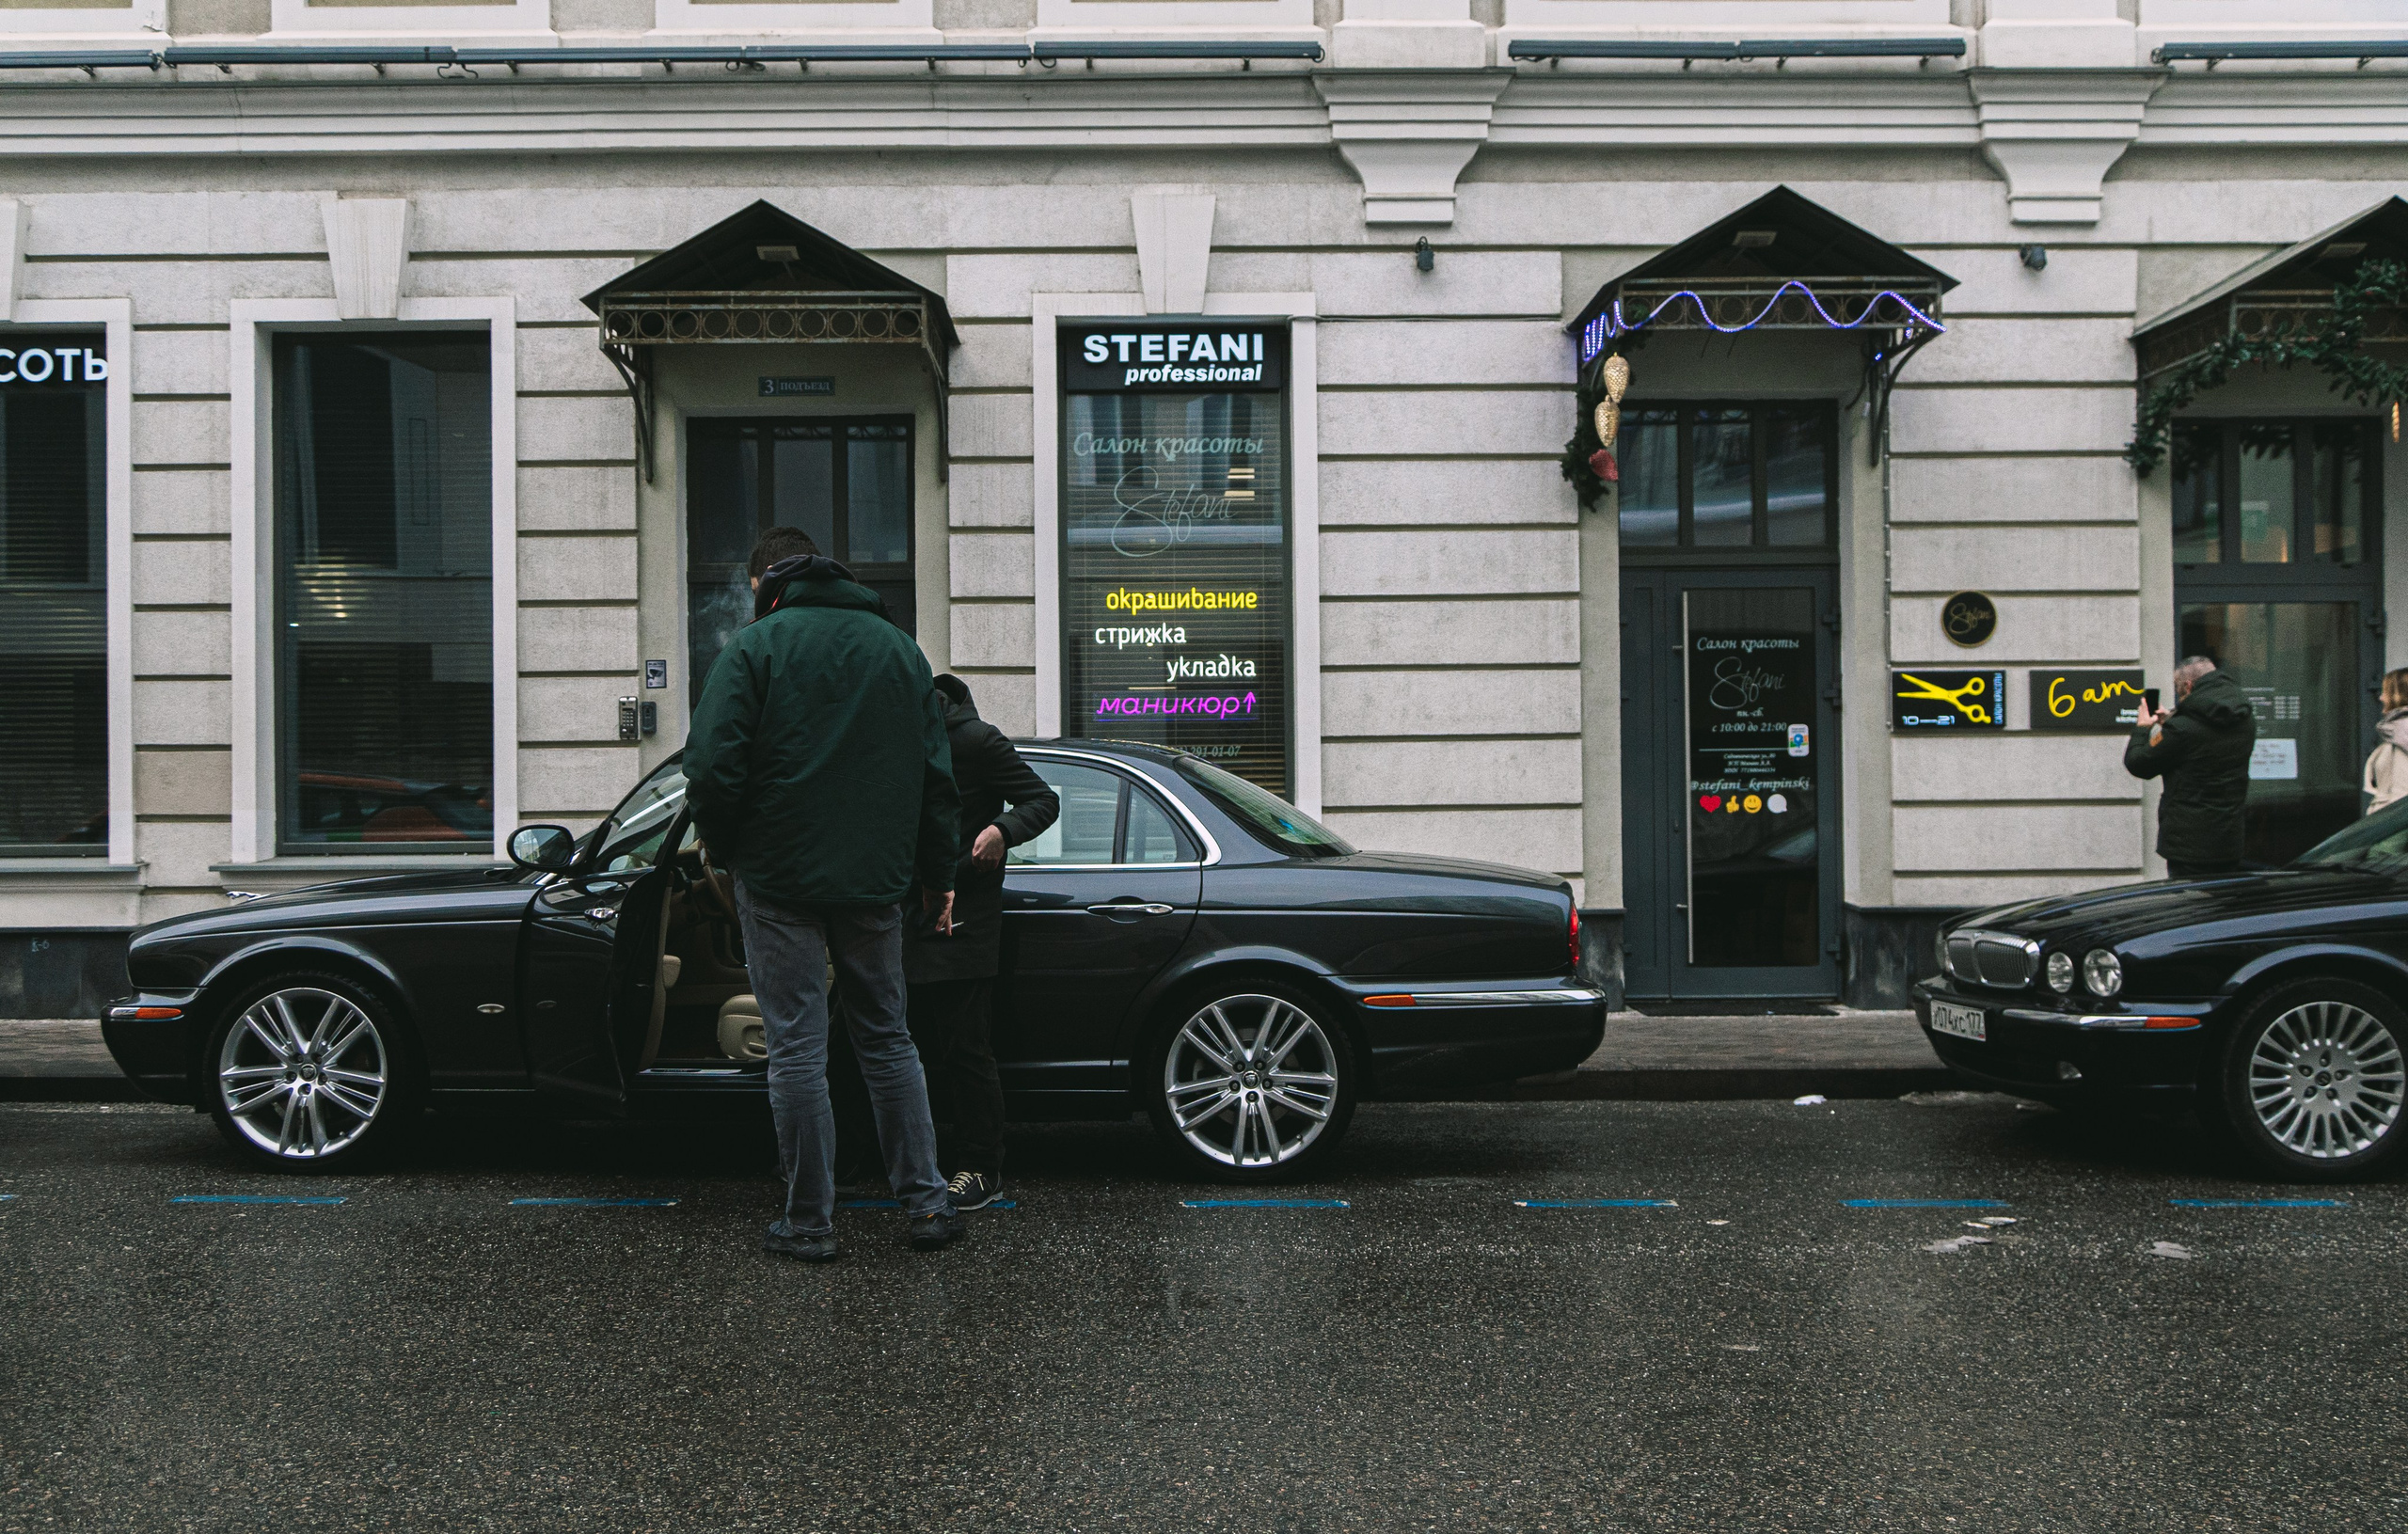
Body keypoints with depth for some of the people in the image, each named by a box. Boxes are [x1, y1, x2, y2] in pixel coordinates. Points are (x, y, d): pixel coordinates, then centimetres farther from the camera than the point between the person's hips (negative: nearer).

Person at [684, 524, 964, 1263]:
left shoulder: (753, 648, -5)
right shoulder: (897, 646, 10)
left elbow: (713, 771, -13)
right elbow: (937, 774, 11)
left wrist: (724, 854, 4)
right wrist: (936, 876, 17)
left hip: (780, 882, -4)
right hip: (875, 883, 4)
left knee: (797, 1050, 2)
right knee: (887, 1039, 15)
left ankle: (809, 1222, 7)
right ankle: (927, 1201, 13)